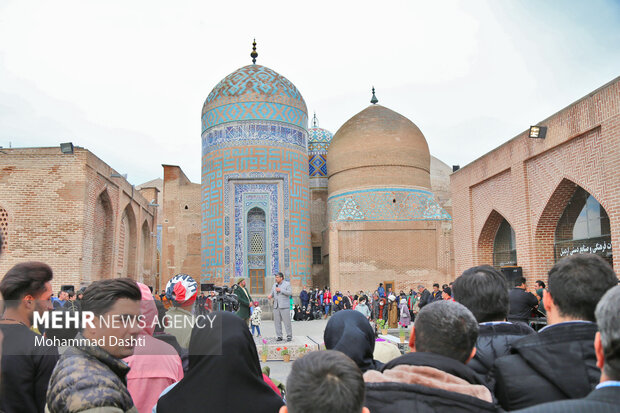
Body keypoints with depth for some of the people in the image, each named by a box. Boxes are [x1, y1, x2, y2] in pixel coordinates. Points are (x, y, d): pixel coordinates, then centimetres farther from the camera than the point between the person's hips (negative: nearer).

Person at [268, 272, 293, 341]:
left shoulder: (287, 284, 1)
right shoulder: (274, 285, 17)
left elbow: (290, 293, -10)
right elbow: (272, 293, 20)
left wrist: (281, 290, -15)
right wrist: (270, 296, -3)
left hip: (284, 306, -5)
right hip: (276, 306, 5)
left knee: (287, 321, -5)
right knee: (277, 322, 3)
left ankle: (289, 336, 2)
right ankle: (279, 336, 10)